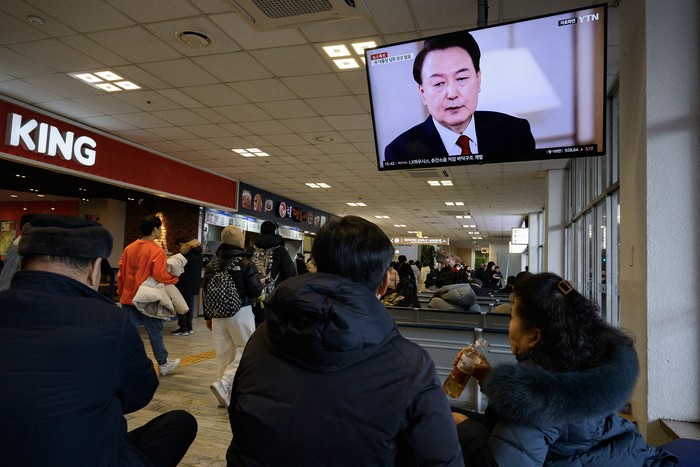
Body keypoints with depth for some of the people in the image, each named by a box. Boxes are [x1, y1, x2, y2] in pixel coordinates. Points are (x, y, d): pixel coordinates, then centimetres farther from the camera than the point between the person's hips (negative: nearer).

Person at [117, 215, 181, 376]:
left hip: (128, 297, 6)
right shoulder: (157, 251, -14)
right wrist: (174, 278, -6)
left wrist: (121, 292, 18)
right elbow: (159, 274, -24)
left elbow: (121, 272, 9)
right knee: (155, 331, 10)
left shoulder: (129, 248, 6)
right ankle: (163, 364, 25)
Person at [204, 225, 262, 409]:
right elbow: (256, 291, -13)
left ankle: (226, 394, 15)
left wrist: (208, 316, 18)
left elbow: (206, 293, 9)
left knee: (224, 353, 11)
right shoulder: (246, 263, -11)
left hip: (218, 314, 5)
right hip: (240, 313, -5)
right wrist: (260, 283, 10)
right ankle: (224, 384, -12)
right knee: (246, 349, 5)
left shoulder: (212, 265, 5)